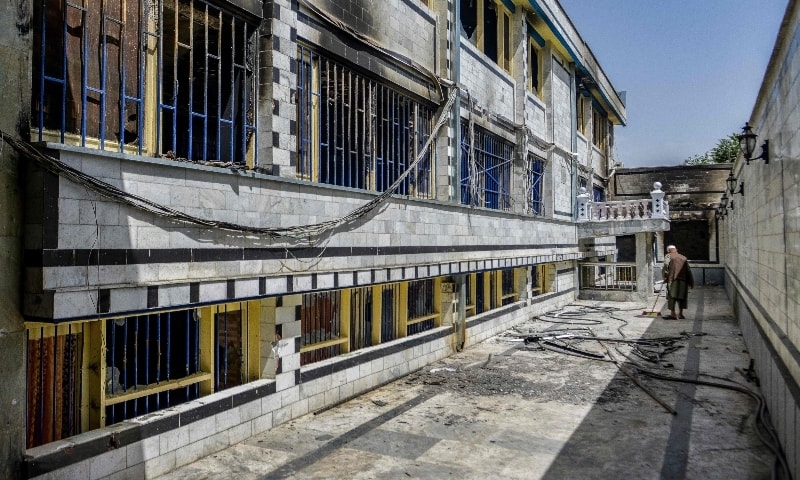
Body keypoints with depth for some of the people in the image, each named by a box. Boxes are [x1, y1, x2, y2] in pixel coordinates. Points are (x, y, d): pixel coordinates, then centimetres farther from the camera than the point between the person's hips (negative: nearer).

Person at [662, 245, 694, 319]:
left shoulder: (668, 256, 6)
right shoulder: (684, 258, 18)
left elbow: (665, 267, -5)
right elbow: (688, 270, 15)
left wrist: (665, 277, 2)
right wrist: (691, 283, 17)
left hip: (673, 279, -4)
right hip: (683, 280, 4)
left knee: (672, 296, -4)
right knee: (681, 296, 14)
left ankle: (672, 314, -12)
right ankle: (680, 313, 17)